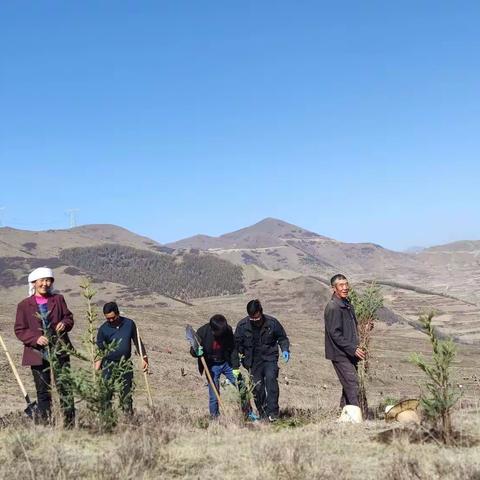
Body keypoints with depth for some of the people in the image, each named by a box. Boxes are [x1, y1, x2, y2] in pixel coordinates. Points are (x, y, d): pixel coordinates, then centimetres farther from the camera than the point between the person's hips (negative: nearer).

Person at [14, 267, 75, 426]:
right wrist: (36, 338, -16)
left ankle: (69, 424, 2)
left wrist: (65, 324, -10)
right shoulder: (24, 305, 2)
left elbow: (69, 317, 13)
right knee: (43, 392, 7)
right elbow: (19, 330, 1)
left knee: (64, 387, -4)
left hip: (59, 351, 1)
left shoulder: (58, 299, 8)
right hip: (38, 353, -1)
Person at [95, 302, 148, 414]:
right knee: (106, 395, -3)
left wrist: (144, 358, 3)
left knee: (126, 396, 9)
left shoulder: (129, 324, -2)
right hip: (109, 365, -2)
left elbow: (137, 342, 8)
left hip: (126, 364, 2)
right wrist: (96, 370, -12)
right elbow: (99, 349, -3)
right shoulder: (103, 329, -6)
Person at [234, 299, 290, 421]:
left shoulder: (272, 322, -7)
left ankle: (272, 412, -21)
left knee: (271, 378, -24)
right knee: (257, 387, -2)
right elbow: (237, 343, 7)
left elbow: (282, 338, 8)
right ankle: (263, 415, 14)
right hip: (253, 362, 1)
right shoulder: (242, 325, -6)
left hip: (270, 358, -1)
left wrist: (285, 350, -8)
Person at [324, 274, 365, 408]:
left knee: (348, 385, 14)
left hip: (349, 354, 9)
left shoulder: (348, 305, 14)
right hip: (340, 354, -9)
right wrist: (353, 349, -22)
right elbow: (335, 334, -20)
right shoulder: (333, 307, -16)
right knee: (352, 384, -12)